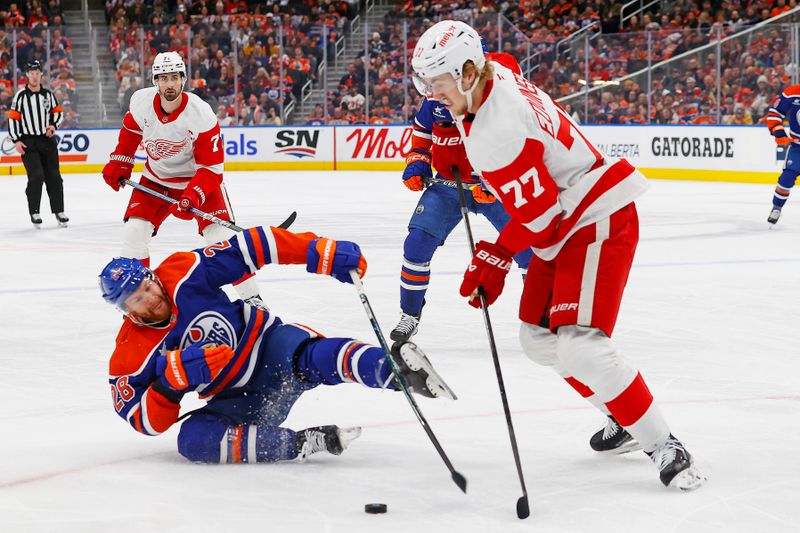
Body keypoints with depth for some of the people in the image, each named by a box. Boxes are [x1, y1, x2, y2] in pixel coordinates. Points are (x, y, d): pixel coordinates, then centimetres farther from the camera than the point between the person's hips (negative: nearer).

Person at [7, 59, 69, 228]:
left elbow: (58, 112, 16)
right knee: (36, 176, -14)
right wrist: (16, 141, -11)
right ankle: (34, 212, -3)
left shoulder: (48, 94, 7)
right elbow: (12, 118, -4)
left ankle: (59, 211, 13)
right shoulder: (20, 96, -4)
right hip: (28, 142, -4)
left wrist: (53, 125, -4)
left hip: (47, 140, 4)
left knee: (54, 177, 4)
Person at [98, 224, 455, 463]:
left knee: (310, 359, -37)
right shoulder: (129, 358, -10)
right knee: (194, 439, -27)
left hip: (270, 345, -2)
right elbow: (148, 422, -8)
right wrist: (172, 381, -28)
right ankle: (302, 444, -33)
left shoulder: (184, 272, -14)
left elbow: (251, 247, -13)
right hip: (236, 401, 2)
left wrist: (320, 251, -22)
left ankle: (398, 370, -59)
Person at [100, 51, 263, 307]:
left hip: (198, 178, -3)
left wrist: (193, 195, -37)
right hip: (156, 179, 3)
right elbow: (130, 131, 9)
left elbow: (211, 167, -24)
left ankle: (251, 297, -3)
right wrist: (118, 164, 8)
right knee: (133, 233, -11)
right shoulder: (141, 102, -16)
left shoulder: (202, 115, -28)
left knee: (223, 237, -16)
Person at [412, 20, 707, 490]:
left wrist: (495, 258, -10)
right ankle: (625, 421, 24)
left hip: (597, 222, -11)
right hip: (565, 223, 11)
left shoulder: (496, 132, -27)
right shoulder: (495, 76, 1)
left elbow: (538, 213, -24)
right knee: (540, 337, 12)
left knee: (579, 346, -22)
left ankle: (663, 446, -13)